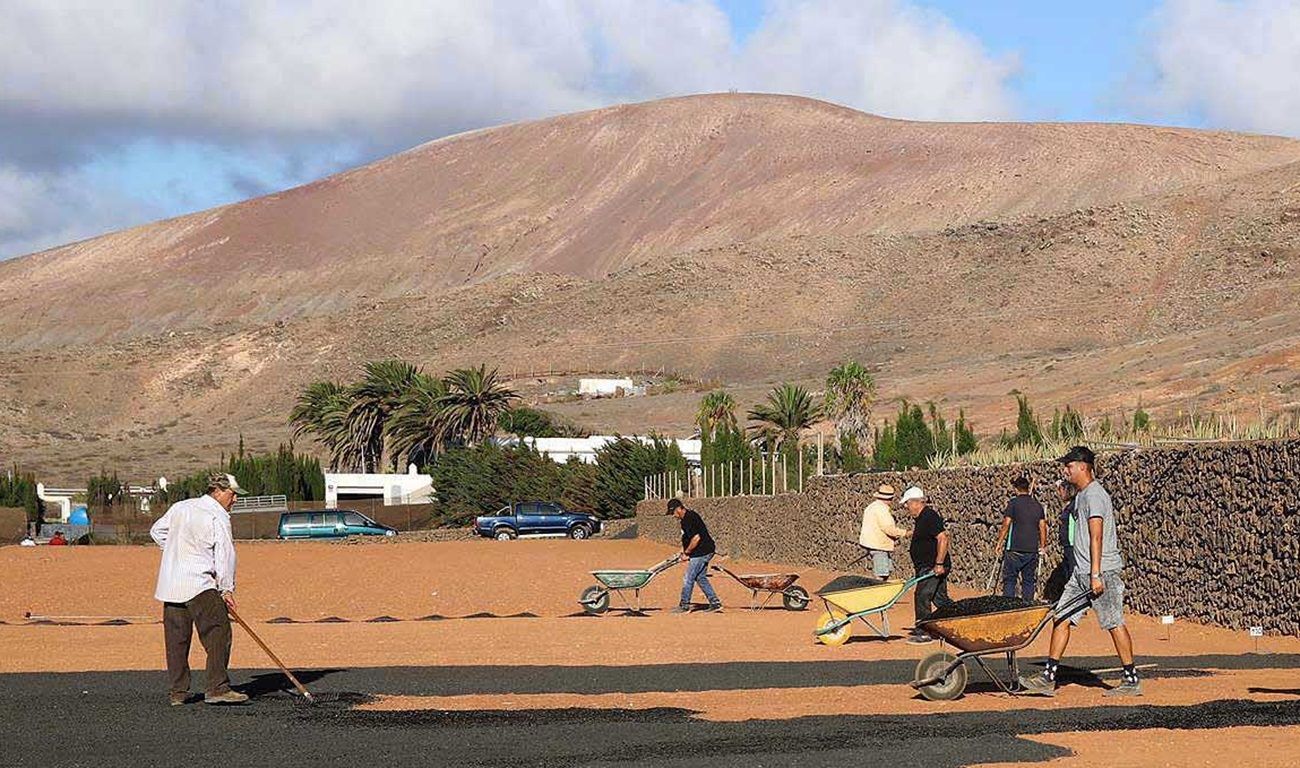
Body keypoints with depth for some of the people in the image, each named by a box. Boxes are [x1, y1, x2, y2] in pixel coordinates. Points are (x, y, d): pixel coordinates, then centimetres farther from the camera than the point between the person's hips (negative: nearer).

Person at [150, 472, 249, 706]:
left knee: (176, 639, 10)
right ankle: (217, 688, -15)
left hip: (170, 586, 8)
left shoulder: (179, 507, 15)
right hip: (200, 585, -8)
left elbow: (157, 531, 27)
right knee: (218, 634, -7)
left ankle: (177, 692, 12)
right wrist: (227, 589, -8)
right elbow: (224, 555, -11)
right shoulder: (218, 517, -7)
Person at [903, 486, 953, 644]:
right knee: (940, 598, 14)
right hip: (928, 567, 11)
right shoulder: (922, 518, 15)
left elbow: (943, 538, -25)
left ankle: (923, 632, -3)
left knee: (922, 597, -8)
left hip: (932, 567, -11)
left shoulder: (929, 517, -18)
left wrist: (939, 564, -26)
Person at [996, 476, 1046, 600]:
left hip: (1014, 549, -4)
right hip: (1032, 549, 4)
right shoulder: (1037, 505, 10)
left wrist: (1000, 542, 1)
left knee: (1009, 580, 0)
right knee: (1029, 581, 9)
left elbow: (1006, 524, -8)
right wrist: (1043, 546, 19)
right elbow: (1042, 526, 11)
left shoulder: (1013, 502, -4)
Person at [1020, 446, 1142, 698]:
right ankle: (1048, 679, 5)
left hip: (1102, 572, -10)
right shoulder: (1081, 495, 18)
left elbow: (1096, 537, -20)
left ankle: (1132, 680, 4)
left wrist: (1096, 575, -24)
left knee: (1114, 624, -4)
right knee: (1061, 618, 5)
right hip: (1081, 573, 10)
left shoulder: (1094, 495, -13)